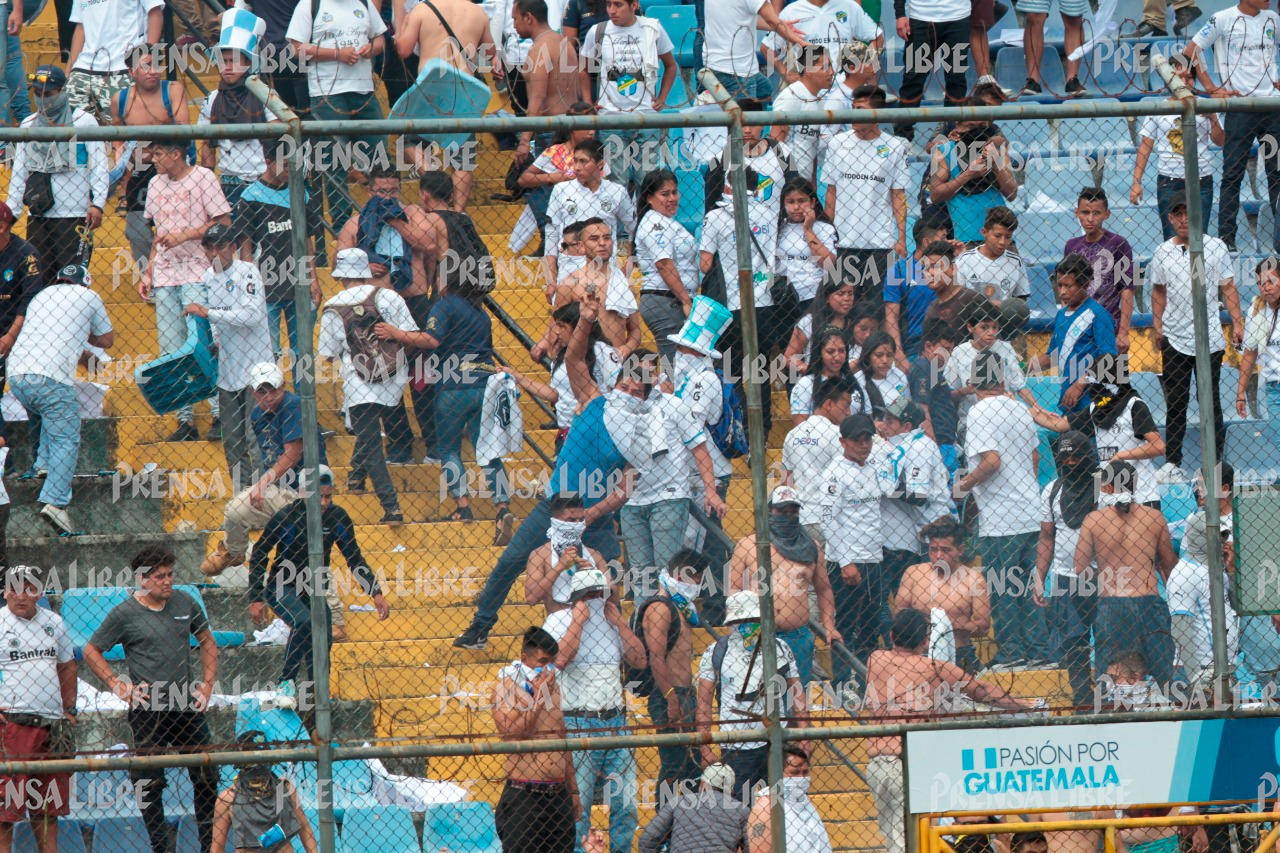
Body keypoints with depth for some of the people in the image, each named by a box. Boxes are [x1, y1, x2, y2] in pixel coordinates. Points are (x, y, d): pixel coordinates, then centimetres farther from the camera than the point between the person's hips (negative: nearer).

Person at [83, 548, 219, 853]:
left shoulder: (185, 603, 8)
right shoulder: (124, 614, -4)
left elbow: (207, 643, 21)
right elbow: (91, 653, 4)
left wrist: (208, 683, 10)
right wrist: (118, 686, -5)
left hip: (188, 707, 4)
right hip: (147, 711, -4)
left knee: (206, 778, 7)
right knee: (149, 784, -2)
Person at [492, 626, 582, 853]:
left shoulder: (552, 685, 16)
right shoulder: (506, 687, -4)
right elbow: (511, 734, -17)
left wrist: (573, 791, 21)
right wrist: (538, 698, -13)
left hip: (558, 794, 6)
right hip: (523, 797, -6)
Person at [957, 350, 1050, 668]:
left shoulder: (980, 412, -14)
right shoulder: (1020, 409, 9)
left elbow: (992, 461, -23)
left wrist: (965, 484, -9)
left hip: (999, 518, -7)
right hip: (1030, 512, 7)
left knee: (1001, 586, 0)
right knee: (1027, 582, 14)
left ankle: (1012, 651, 1)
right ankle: (1038, 649, 14)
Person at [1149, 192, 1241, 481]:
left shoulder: (1216, 247, 1)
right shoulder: (1163, 252, 5)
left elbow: (1228, 288, 5)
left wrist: (1237, 322, -4)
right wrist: (1157, 323, 5)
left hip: (1210, 338, -1)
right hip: (1174, 340, 1)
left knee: (1211, 401, 3)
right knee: (1175, 403, 2)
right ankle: (1172, 463, 6)